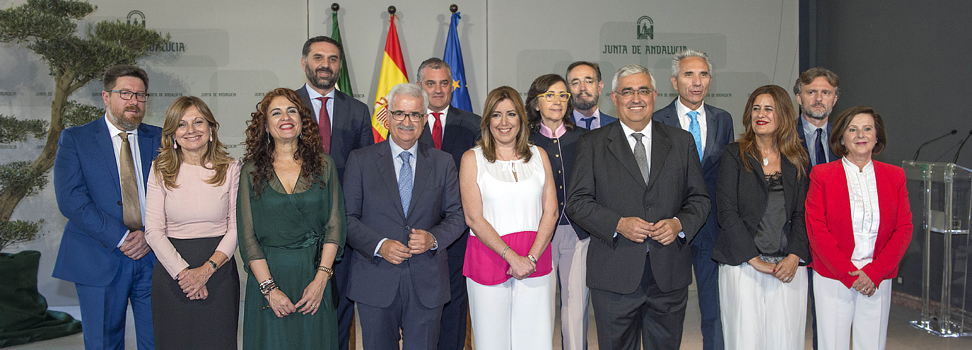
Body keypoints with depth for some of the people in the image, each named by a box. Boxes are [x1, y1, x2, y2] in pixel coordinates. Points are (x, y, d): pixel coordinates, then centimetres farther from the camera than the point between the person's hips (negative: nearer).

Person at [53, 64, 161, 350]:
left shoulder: (160, 140, 9)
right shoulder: (74, 140, 2)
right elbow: (70, 199, -9)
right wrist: (121, 238, -16)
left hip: (154, 255, 2)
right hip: (99, 261, -2)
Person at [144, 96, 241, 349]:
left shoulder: (231, 169, 1)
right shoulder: (161, 171, 2)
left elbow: (236, 228, -2)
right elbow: (153, 230, -2)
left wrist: (207, 269, -14)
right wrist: (183, 272, -12)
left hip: (218, 269, 0)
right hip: (171, 271, 0)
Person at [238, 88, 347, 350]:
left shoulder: (324, 165, 4)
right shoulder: (252, 171, 2)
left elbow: (335, 225, 0)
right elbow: (247, 235, -2)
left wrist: (321, 279, -10)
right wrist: (269, 287, -11)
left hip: (315, 273, 1)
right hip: (267, 275, -1)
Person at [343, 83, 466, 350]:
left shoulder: (443, 163, 7)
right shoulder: (361, 160, 2)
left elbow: (457, 216, 7)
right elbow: (348, 217, -1)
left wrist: (433, 238, -13)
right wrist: (379, 245, -16)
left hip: (427, 285, 1)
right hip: (375, 282, -1)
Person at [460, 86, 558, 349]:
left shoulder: (538, 155, 10)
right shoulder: (472, 158, 2)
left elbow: (550, 212, 5)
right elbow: (473, 218, -5)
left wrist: (532, 257, -7)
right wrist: (512, 257, -12)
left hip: (535, 261, 2)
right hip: (488, 258, -2)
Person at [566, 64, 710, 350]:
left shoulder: (682, 141, 10)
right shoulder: (592, 144, 4)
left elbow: (699, 198, 11)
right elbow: (577, 202, -2)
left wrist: (680, 224, -10)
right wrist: (618, 224, -16)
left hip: (670, 274, 2)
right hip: (614, 276, -2)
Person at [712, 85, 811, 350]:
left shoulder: (797, 161, 11)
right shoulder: (735, 155, 1)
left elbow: (801, 214, 8)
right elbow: (727, 213, -5)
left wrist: (794, 257, -8)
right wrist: (754, 260, -11)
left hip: (788, 266, 3)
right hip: (742, 265, -2)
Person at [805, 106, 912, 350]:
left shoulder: (894, 176, 8)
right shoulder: (822, 175, -1)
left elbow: (904, 229, 4)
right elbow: (816, 230, -6)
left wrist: (874, 273, -8)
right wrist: (849, 274, -12)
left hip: (877, 280, 2)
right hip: (832, 279, -2)